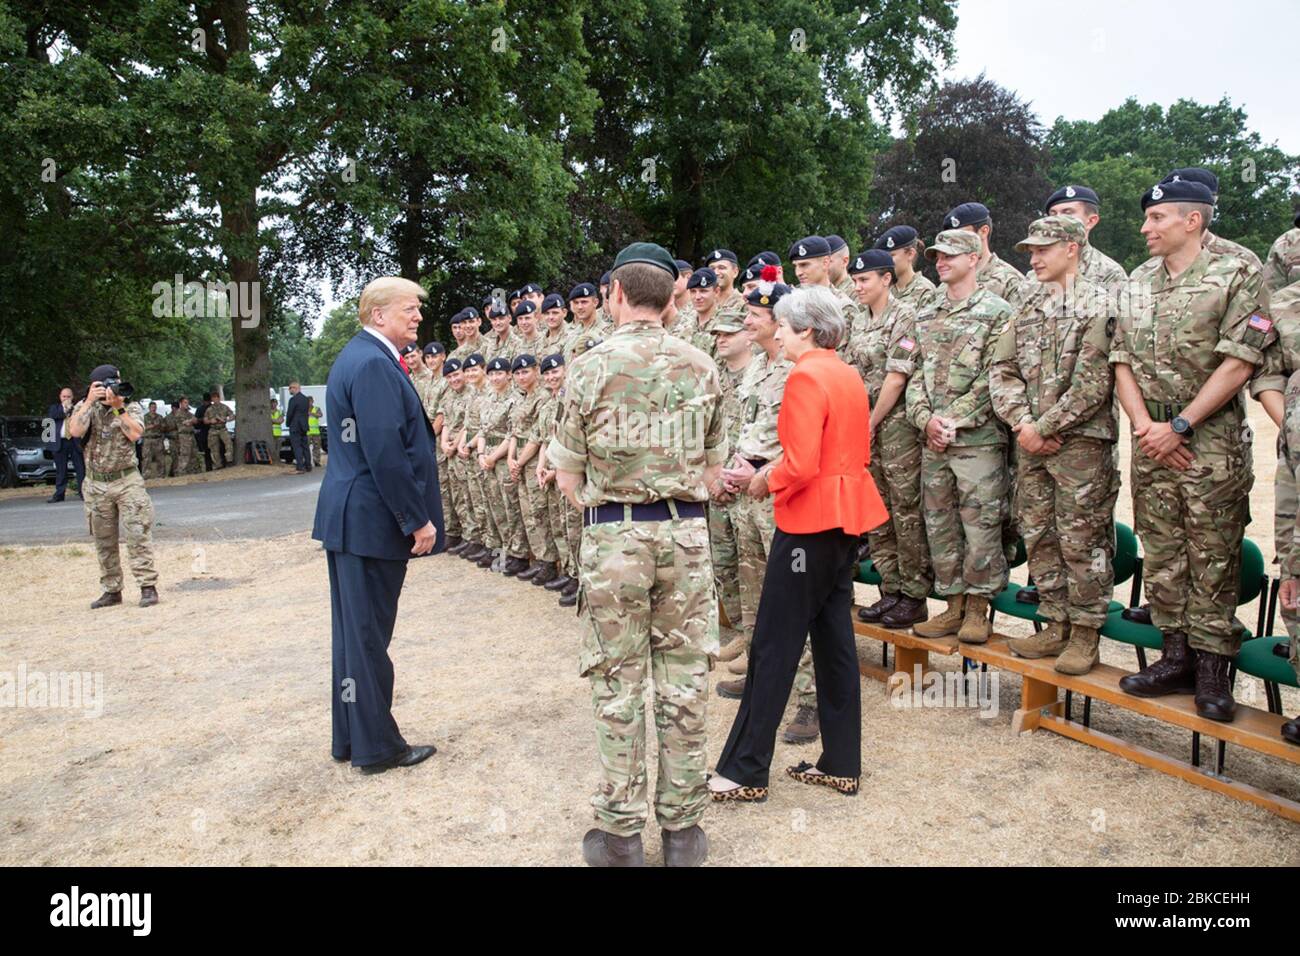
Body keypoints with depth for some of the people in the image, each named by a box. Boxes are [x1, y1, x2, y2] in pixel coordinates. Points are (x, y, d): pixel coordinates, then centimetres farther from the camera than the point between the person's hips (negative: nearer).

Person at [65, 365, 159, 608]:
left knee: (138, 534, -9)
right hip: (96, 484, 2)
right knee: (104, 541, 8)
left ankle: (148, 587, -7)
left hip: (127, 481, -2)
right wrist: (90, 401, -15)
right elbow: (75, 431, -16)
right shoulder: (84, 407, 4)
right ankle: (111, 590, 18)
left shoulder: (131, 407, 2)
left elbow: (135, 434, -15)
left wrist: (118, 407, -17)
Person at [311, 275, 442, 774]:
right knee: (369, 636, 1)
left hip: (348, 517, 11)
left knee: (355, 632, 17)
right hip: (373, 520, -11)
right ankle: (377, 747, 14)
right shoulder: (375, 364, -18)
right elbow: (385, 453, -24)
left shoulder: (356, 356, 15)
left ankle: (350, 738, 29)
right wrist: (418, 521, -19)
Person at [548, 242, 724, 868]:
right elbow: (711, 468, 7)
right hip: (686, 532, 3)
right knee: (683, 681, 10)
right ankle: (683, 826, 21)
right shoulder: (702, 367, 3)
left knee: (617, 686, 7)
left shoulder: (590, 367, -5)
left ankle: (620, 832, 18)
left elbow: (568, 476, -2)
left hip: (613, 535, -2)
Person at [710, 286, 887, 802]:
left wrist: (766, 483, -3)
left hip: (810, 518, -9)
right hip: (848, 513, 9)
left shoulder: (806, 378, -15)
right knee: (834, 637, 14)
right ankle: (841, 763, 22)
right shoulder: (849, 376, 12)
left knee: (775, 644, -2)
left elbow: (800, 465, -23)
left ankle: (745, 771, 7)